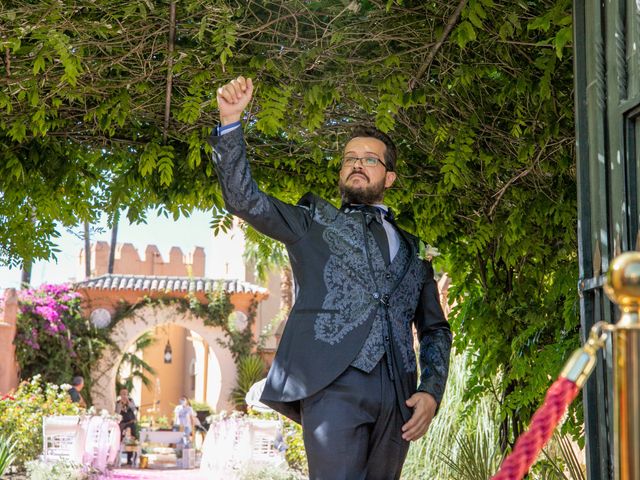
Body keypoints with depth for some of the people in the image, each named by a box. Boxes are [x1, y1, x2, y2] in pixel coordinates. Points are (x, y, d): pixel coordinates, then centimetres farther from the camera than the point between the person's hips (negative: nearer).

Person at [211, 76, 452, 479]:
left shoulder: (413, 249, 25)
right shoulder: (315, 222, 19)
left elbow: (436, 330, 23)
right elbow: (245, 199, 5)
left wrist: (431, 392, 5)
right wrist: (231, 122, -7)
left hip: (397, 396, 3)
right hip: (332, 384, -3)